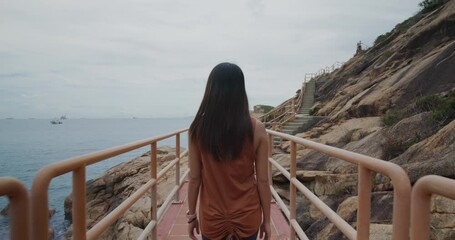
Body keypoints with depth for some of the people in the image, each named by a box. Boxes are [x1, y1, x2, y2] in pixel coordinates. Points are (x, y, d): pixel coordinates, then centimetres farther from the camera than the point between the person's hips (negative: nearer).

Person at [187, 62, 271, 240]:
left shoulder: (198, 129, -13)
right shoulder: (256, 129, -13)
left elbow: (194, 178, -7)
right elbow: (263, 180, -8)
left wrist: (191, 215, 6)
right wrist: (266, 219, 4)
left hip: (211, 219, 0)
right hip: (247, 217, 0)